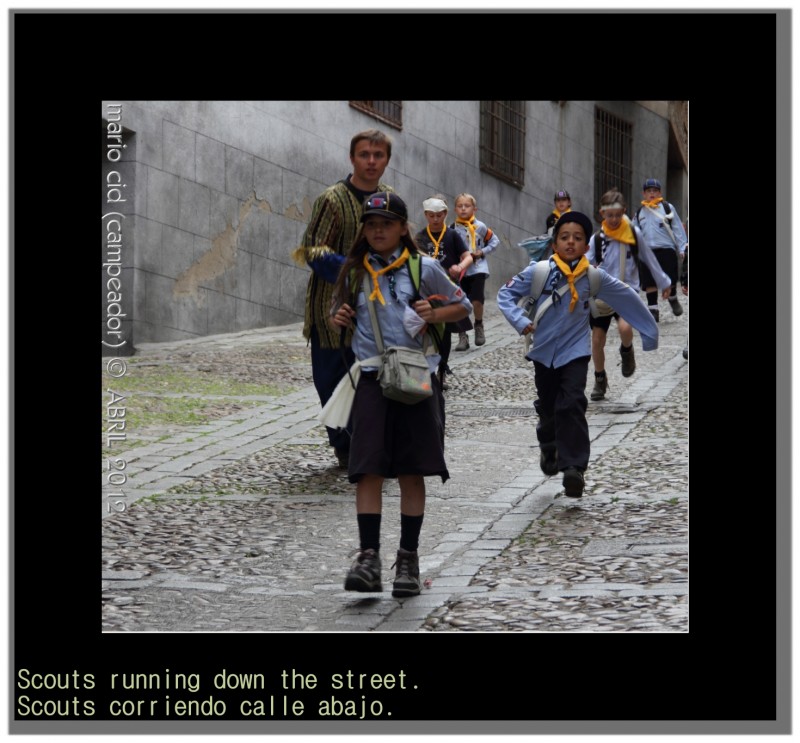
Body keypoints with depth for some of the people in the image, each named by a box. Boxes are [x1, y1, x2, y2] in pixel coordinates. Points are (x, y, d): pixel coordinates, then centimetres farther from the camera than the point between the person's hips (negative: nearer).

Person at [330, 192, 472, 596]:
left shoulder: (424, 269, 2)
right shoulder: (354, 273, 10)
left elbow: (462, 306, 11)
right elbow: (341, 314, 23)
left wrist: (433, 314, -9)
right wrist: (339, 318, 0)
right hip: (372, 378, 1)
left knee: (412, 472, 3)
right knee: (368, 468, -10)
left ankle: (408, 559, 11)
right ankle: (368, 558, -12)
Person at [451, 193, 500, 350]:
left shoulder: (480, 227, 0)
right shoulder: (453, 228, 0)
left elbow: (495, 240, 10)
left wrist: (483, 252, -3)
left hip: (478, 268, -1)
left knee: (477, 300, -15)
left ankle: (479, 326, 13)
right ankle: (462, 337, 9)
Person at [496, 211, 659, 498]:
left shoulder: (594, 277, -7)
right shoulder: (539, 272, -11)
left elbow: (627, 299, 5)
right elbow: (506, 293, -3)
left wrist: (649, 330, 12)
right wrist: (520, 321, -18)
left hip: (575, 352, -1)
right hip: (544, 351, 1)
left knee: (572, 406, -15)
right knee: (547, 408, 15)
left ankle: (574, 467, -16)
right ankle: (549, 449, 43)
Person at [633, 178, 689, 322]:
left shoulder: (667, 207, 3)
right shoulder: (640, 212, 14)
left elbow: (677, 228, 3)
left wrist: (682, 248, -3)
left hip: (666, 249, -3)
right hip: (647, 251, 3)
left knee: (670, 280, -3)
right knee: (650, 283, -1)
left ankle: (673, 299, 26)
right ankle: (653, 309, 5)